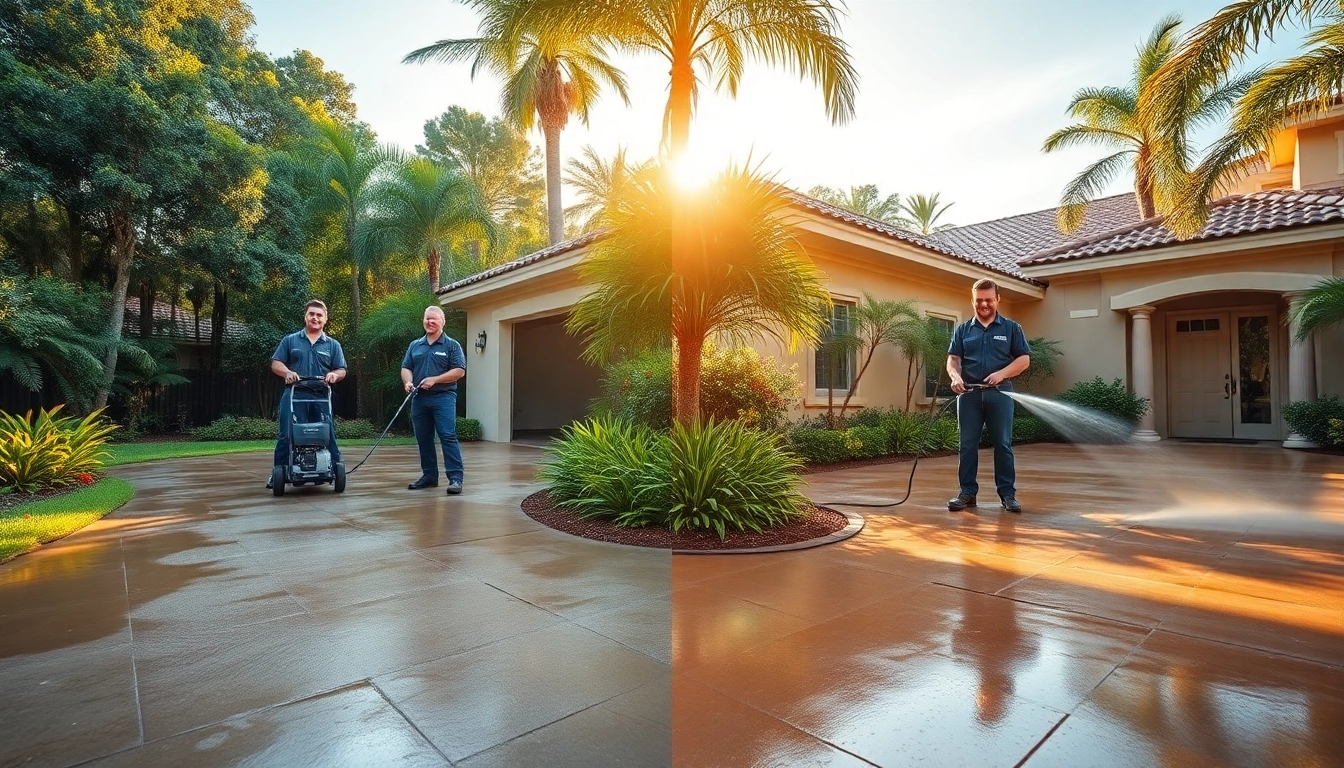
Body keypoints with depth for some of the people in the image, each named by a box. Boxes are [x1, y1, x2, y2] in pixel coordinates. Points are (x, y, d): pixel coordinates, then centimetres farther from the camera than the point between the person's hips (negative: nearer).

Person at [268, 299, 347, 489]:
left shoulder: (333, 345, 12)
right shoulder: (290, 340, 11)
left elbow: (342, 370, 8)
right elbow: (275, 364, 6)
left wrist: (334, 374, -15)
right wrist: (287, 372, -15)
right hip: (294, 396, 0)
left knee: (327, 435, 1)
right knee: (287, 436, 1)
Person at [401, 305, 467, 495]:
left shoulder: (452, 345, 2)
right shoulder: (414, 345, 16)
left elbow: (459, 371, -6)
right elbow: (406, 368, 14)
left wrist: (434, 380, -15)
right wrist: (408, 381, -8)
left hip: (443, 397, -5)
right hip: (419, 399, 5)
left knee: (448, 436, -12)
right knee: (423, 439, 9)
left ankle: (455, 478, -13)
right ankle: (429, 476, 21)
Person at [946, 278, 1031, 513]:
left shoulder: (1011, 328, 8)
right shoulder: (963, 330, 12)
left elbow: (1024, 359, 3)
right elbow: (953, 358, 6)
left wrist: (1002, 373, -14)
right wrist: (956, 377, -15)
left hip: (1000, 393, -1)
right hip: (969, 394, 1)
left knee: (1003, 444, 2)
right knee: (967, 445, 3)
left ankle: (1008, 494, 10)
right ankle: (968, 492, 10)